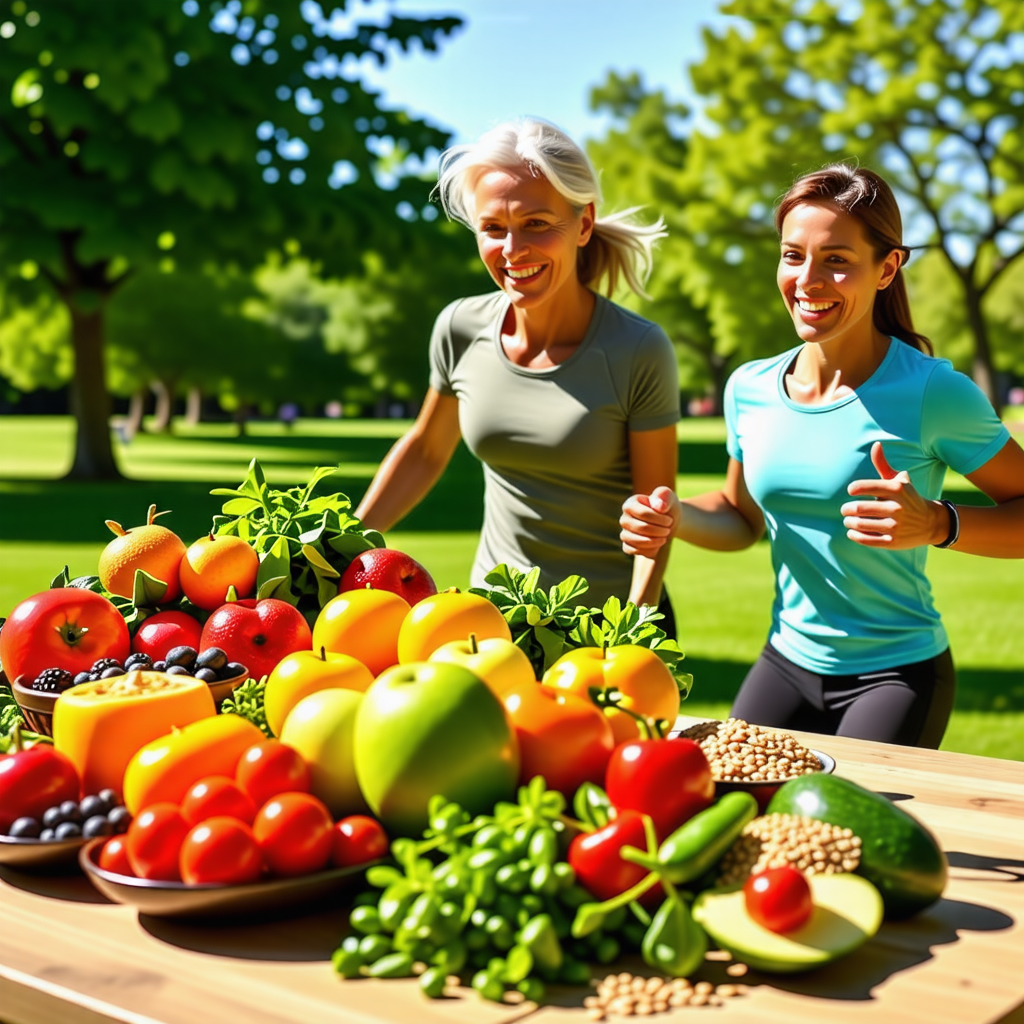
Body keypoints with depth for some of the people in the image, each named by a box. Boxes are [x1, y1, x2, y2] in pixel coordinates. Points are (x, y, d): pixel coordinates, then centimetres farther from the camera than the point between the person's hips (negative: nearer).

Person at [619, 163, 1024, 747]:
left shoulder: (932, 393, -15)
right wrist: (674, 518, -4)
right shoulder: (751, 389, 0)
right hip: (787, 662, 5)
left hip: (899, 674, -4)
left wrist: (938, 524, -27)